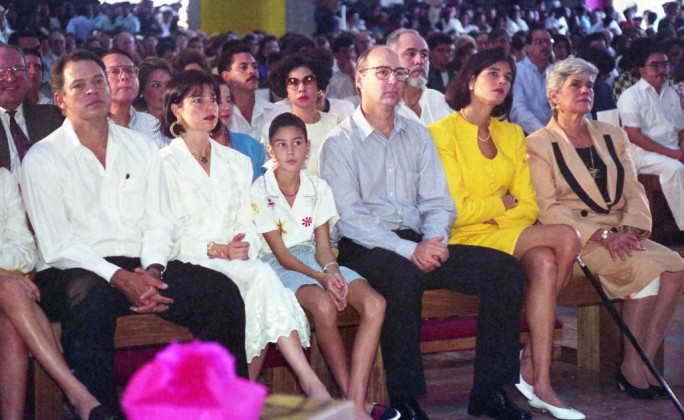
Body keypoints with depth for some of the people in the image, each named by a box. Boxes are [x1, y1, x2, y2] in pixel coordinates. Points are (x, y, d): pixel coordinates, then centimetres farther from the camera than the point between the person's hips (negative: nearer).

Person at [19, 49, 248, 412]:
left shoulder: (142, 148, 17)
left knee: (221, 291, -18)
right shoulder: (42, 159, 1)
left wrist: (151, 270, -9)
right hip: (74, 272, -4)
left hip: (139, 267, 4)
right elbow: (57, 245, -7)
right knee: (92, 299, -40)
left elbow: (159, 222, 12)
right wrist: (121, 278, -19)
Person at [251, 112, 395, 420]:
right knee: (324, 305, -37)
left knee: (374, 303, -23)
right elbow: (281, 253, -9)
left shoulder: (318, 188, 10)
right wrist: (320, 277, -22)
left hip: (316, 262, 5)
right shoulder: (259, 193, -4)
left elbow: (323, 245, 6)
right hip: (280, 267, -5)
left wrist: (331, 271, -17)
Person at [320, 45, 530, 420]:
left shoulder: (417, 136, 19)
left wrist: (433, 240, -9)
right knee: (403, 275, -39)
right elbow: (349, 217, -11)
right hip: (364, 248, -6)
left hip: (419, 244, 6)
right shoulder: (340, 143, 0)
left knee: (504, 268, -13)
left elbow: (437, 202, 14)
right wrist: (409, 251, -20)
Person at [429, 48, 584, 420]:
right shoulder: (442, 133, -5)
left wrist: (491, 219, -11)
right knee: (565, 238, -23)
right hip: (463, 240, -6)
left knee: (544, 263, -28)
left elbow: (528, 207, 8)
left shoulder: (512, 135, 15)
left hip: (504, 235, 6)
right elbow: (456, 212, -13)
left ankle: (535, 373, -19)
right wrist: (505, 201, 0)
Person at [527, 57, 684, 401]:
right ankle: (631, 367, -16)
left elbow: (634, 191, 11)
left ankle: (645, 361, -18)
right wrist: (601, 235, -19)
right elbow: (546, 208, -9)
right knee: (647, 266, -28)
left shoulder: (611, 136, 17)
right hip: (575, 238, -5)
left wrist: (632, 229, -10)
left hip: (618, 235, 6)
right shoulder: (539, 144, 0)